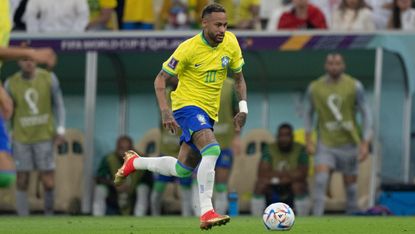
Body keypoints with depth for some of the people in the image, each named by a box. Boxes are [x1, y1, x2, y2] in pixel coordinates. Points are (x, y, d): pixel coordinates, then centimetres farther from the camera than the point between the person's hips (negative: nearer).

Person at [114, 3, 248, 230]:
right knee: (212, 149, -31)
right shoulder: (189, 48, -16)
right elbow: (160, 79, -10)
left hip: (208, 113, 7)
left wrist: (243, 108, 1)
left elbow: (238, 77, 13)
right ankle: (206, 212, -35)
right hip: (187, 106, -7)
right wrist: (165, 111, -23)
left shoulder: (230, 43, -2)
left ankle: (135, 162, 37)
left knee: (182, 170, 12)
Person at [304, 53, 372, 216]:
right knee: (320, 178, -18)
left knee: (350, 182, 8)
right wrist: (308, 141, 5)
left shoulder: (354, 86, -6)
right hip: (326, 143, 0)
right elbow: (309, 113, 11)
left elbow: (366, 114, -1)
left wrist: (365, 144, -7)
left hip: (348, 143, 0)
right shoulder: (315, 88, -3)